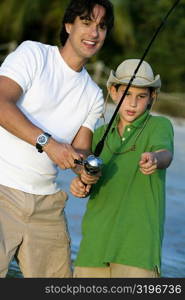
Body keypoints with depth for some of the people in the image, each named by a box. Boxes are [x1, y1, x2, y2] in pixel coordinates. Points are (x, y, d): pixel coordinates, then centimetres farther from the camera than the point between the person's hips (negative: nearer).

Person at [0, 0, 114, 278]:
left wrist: (86, 168, -13)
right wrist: (47, 143, -24)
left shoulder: (93, 95, 18)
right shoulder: (33, 54, 0)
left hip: (47, 202, 7)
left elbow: (80, 148, 12)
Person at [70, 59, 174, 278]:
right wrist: (80, 185, -6)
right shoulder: (101, 134, 16)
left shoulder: (159, 125, 2)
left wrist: (154, 159, -43)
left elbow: (165, 154, -20)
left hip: (138, 239, -4)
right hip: (97, 239, 5)